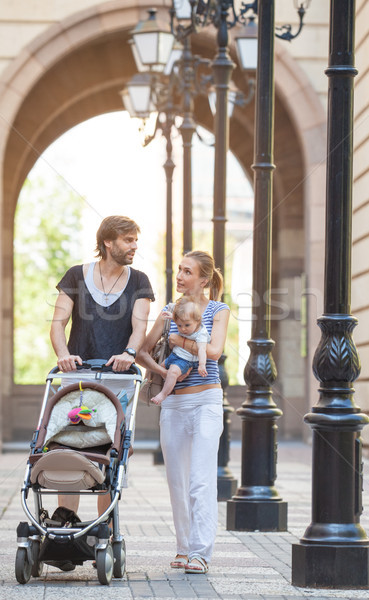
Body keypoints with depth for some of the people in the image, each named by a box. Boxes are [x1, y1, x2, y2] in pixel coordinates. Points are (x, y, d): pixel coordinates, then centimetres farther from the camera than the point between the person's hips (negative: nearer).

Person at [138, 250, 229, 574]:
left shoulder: (218, 310, -1)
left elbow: (214, 350, -18)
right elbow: (142, 352, 10)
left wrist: (178, 340, -9)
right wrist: (162, 370, -7)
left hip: (206, 401, -5)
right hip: (173, 403, 5)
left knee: (201, 480, -12)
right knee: (177, 480, 7)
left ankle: (200, 553, -14)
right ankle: (184, 548, 18)